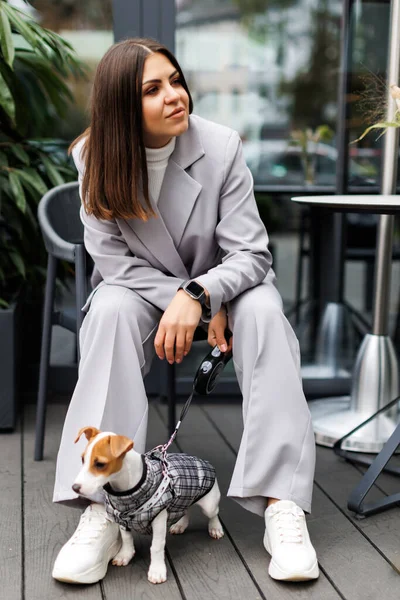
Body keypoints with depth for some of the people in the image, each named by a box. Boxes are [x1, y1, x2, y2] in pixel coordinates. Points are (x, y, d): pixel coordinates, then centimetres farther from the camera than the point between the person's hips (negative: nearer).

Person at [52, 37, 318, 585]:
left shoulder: (222, 147, -15)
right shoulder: (96, 158, -12)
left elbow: (250, 253, -15)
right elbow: (114, 261, -14)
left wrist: (199, 295, -36)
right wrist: (204, 312, -23)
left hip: (222, 284, 0)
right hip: (143, 292, 0)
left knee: (264, 309, -32)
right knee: (110, 309, -33)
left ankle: (282, 506, -36)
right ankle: (102, 510, -36)